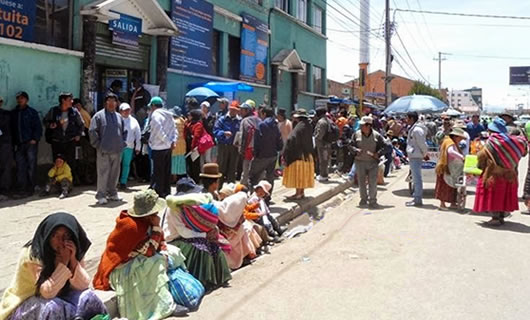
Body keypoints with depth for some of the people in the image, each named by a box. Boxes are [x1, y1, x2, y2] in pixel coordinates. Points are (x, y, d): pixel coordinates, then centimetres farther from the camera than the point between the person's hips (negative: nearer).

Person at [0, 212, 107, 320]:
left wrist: (73, 260, -27)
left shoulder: (75, 251, -9)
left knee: (87, 297, -23)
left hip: (57, 299, 4)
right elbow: (48, 292, -29)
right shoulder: (32, 254, -23)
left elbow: (83, 286, -16)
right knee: (52, 307, -34)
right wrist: (63, 261, -33)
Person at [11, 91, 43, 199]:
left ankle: (30, 190, 6)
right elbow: (12, 129, 16)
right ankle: (21, 191, 1)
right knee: (20, 168, 0)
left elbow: (38, 127, -1)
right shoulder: (13, 113, 15)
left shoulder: (32, 112, 3)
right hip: (19, 144, 4)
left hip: (30, 143, -4)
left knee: (31, 167, -1)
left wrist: (35, 139, -12)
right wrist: (14, 142, 7)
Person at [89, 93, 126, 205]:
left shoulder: (119, 117, 14)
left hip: (117, 151, 5)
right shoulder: (99, 115, -3)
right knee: (103, 173, -3)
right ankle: (101, 195, 4)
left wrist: (122, 143, 11)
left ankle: (112, 193, 22)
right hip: (104, 151, -5)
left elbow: (124, 132, 22)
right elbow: (92, 131, -7)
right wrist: (98, 145, -9)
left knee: (115, 173, 11)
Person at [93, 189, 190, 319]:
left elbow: (160, 240, 6)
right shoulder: (131, 225, -29)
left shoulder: (145, 220, -5)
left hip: (136, 260, 9)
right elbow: (149, 252, -27)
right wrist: (156, 227, -27)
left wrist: (165, 253, -13)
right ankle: (166, 305, -23)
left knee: (173, 253, 2)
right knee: (156, 262, -31)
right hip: (120, 268, -9)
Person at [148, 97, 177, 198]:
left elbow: (159, 131, -20)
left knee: (158, 172, -1)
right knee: (167, 171, 13)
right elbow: (174, 130, 8)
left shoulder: (155, 115, -10)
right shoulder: (169, 115, 14)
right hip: (168, 148, 7)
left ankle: (157, 193, 2)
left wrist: (169, 142, -15)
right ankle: (166, 192, 19)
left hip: (158, 148, -7)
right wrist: (173, 141, -3)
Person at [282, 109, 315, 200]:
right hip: (307, 154, 8)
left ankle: (298, 193, 2)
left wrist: (285, 154, -18)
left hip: (298, 154, -8)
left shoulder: (299, 127, -18)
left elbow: (291, 140, -23)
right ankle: (302, 192, 21)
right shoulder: (308, 126, 7)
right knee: (303, 175, 14)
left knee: (298, 175, -1)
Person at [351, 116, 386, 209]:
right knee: (361, 182, 7)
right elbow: (351, 145, 8)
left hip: (373, 162, -1)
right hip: (360, 162, 1)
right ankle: (363, 200, 21)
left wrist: (377, 154, -11)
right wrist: (356, 150, -11)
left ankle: (372, 201, 11)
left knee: (373, 183, -2)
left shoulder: (377, 135, -1)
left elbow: (383, 146, 4)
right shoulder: (357, 134, 2)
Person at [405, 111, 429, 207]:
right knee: (416, 178, 16)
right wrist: (424, 154, 18)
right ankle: (416, 198, 25)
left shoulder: (417, 130, -18)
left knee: (417, 178, -6)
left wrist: (425, 154, -4)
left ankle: (418, 200, -1)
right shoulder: (413, 128, 14)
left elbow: (422, 144, -17)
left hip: (416, 157, -11)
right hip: (413, 156, 11)